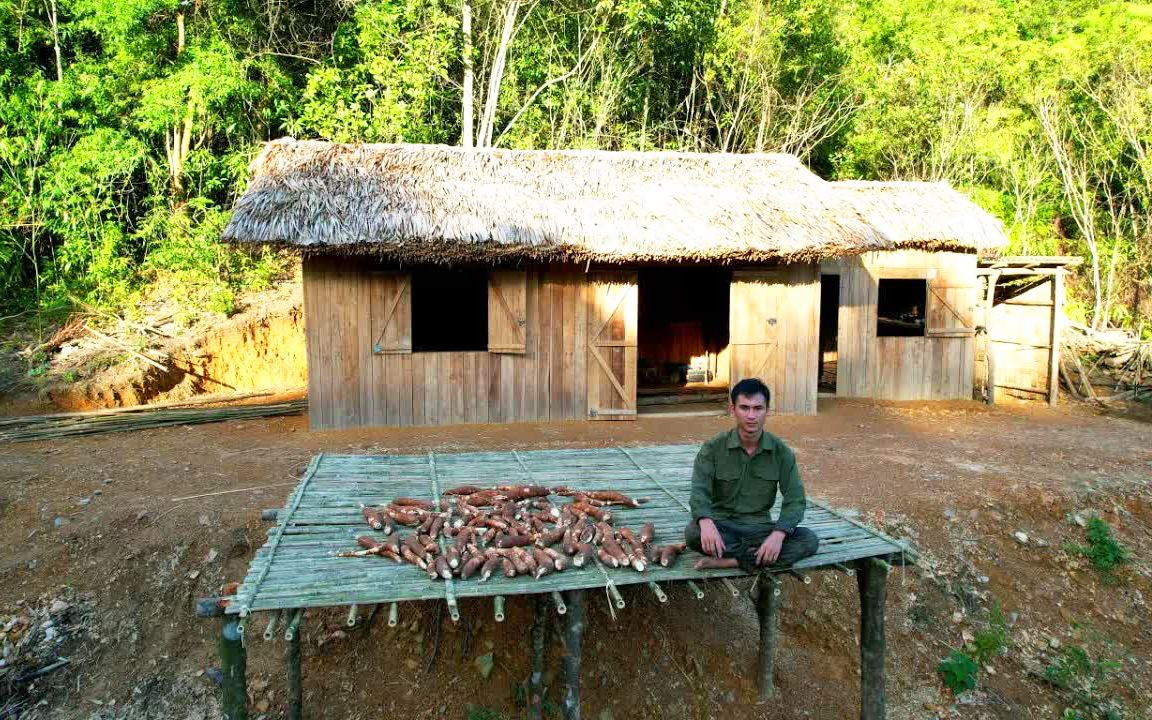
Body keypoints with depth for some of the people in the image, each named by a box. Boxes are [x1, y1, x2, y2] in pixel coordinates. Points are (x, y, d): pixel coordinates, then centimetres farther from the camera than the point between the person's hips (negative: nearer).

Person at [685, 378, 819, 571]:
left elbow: (795, 499, -6)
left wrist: (778, 534, -26)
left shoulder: (781, 452, -1)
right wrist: (706, 523, -40)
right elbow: (700, 492, -16)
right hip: (722, 525, -2)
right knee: (693, 533, -34)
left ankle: (730, 561, -27)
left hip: (760, 527, 2)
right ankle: (759, 558, -20)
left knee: (809, 540, -24)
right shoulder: (713, 448, -6)